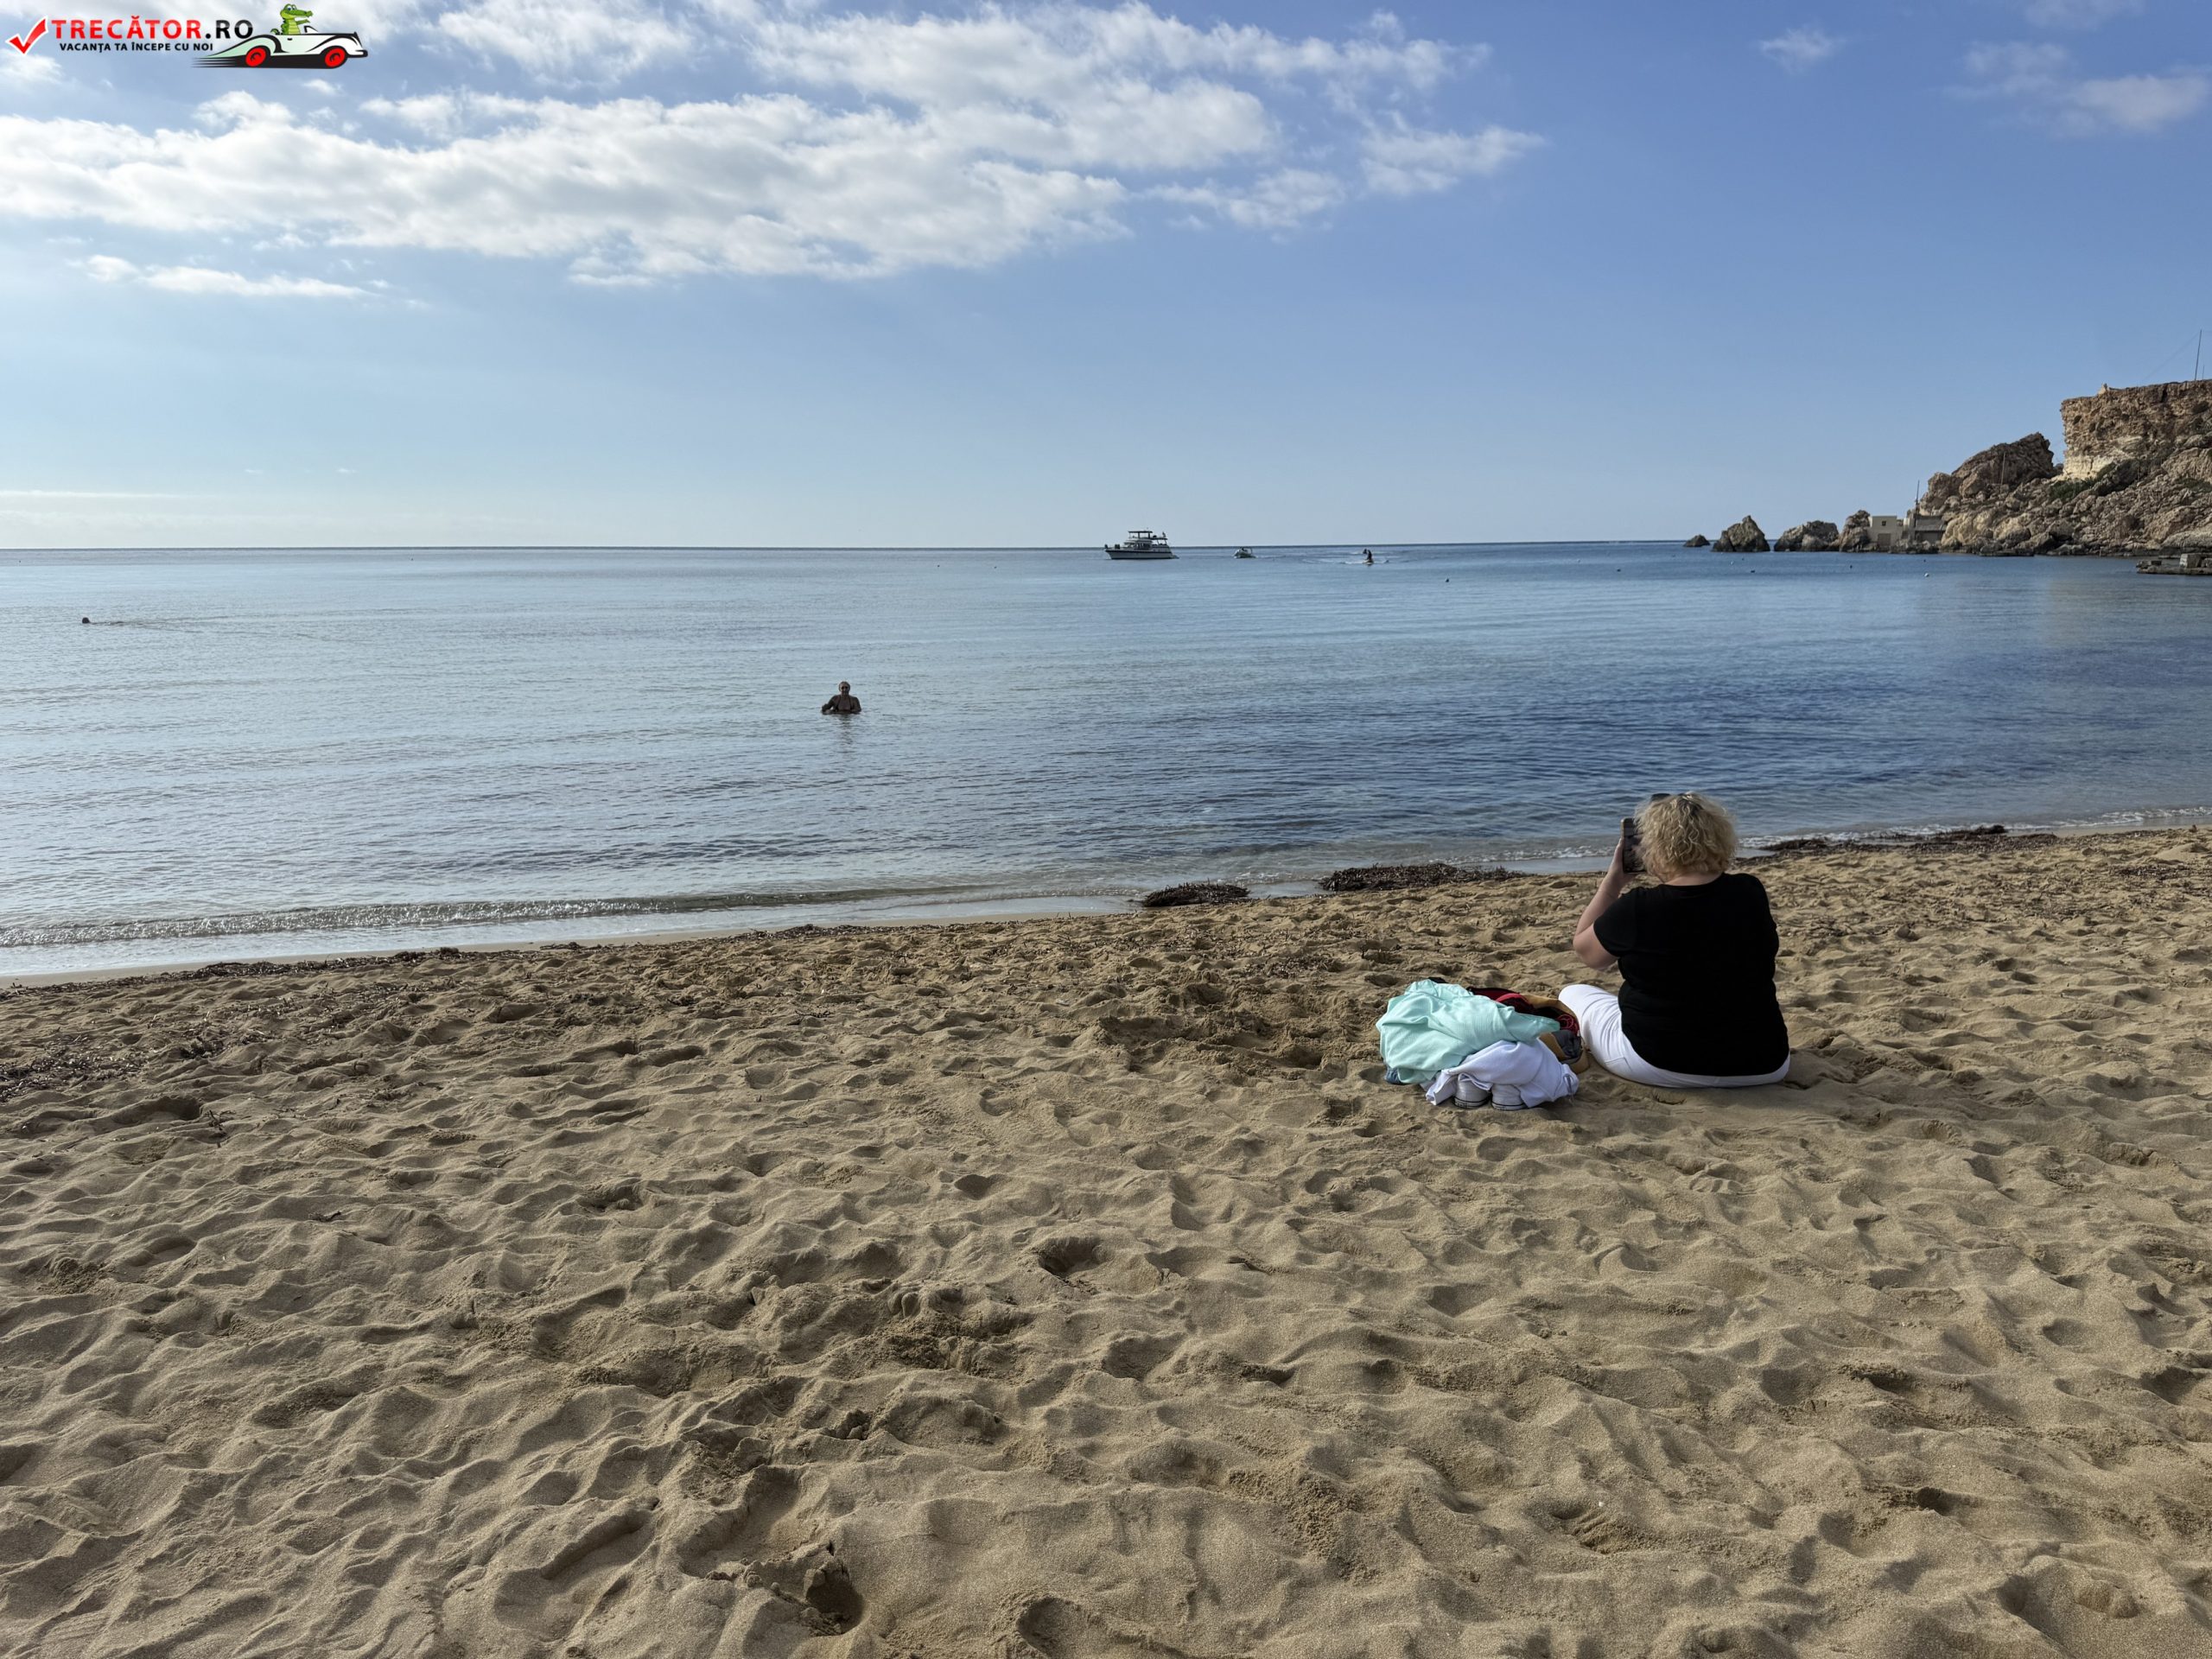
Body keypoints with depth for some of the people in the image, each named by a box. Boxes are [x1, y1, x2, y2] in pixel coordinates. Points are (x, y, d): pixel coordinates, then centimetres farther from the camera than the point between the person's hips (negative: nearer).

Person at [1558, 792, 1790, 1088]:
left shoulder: (1636, 908, -19)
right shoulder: (1752, 893, -9)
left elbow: (1583, 948, 2)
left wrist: (1613, 880, 5)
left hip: (1660, 1064, -4)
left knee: (1573, 995, 19)